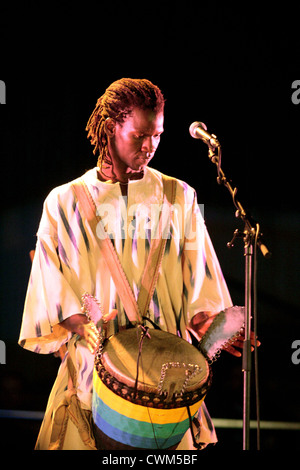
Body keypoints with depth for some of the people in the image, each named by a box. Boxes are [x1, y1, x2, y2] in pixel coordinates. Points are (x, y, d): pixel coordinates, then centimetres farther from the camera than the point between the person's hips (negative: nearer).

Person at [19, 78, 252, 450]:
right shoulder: (65, 203, 4)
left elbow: (197, 281, 6)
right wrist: (84, 325, -18)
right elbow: (54, 287, -2)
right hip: (94, 363, -1)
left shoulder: (179, 197, 8)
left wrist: (207, 322, -12)